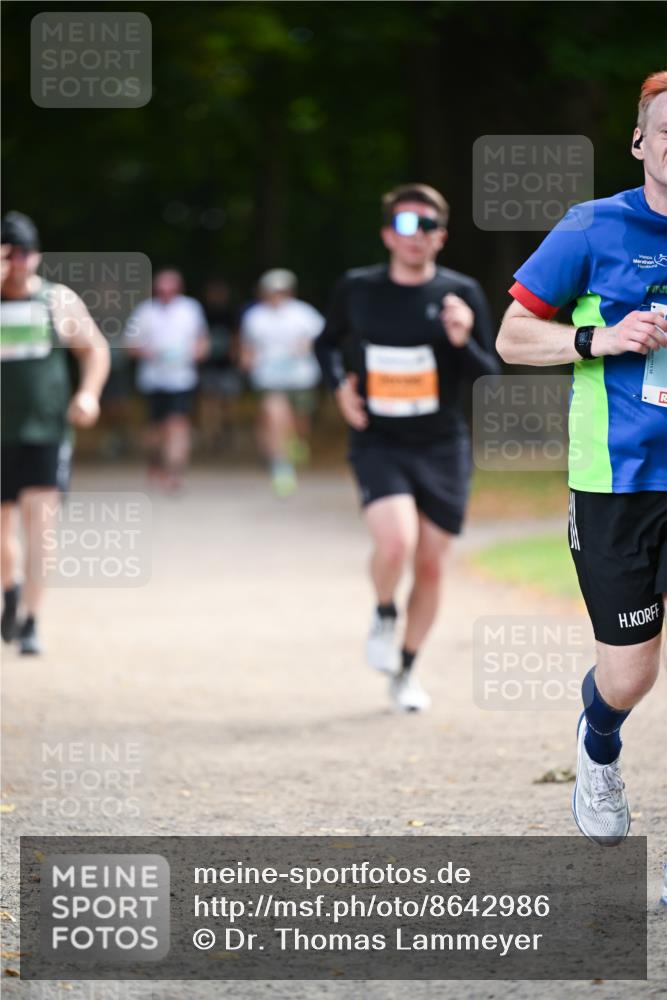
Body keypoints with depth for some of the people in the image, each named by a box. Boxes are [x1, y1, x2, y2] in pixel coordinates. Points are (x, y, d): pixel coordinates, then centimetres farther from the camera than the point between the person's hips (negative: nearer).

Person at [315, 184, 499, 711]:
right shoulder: (357, 288, 0)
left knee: (430, 567, 5)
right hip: (378, 444, -1)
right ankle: (384, 617, 7)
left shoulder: (461, 294, -3)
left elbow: (489, 379, -3)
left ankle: (407, 670, 27)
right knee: (395, 542, -25)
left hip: (442, 449, 1)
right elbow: (328, 343, 19)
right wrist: (339, 382, 0)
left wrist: (463, 341, -22)